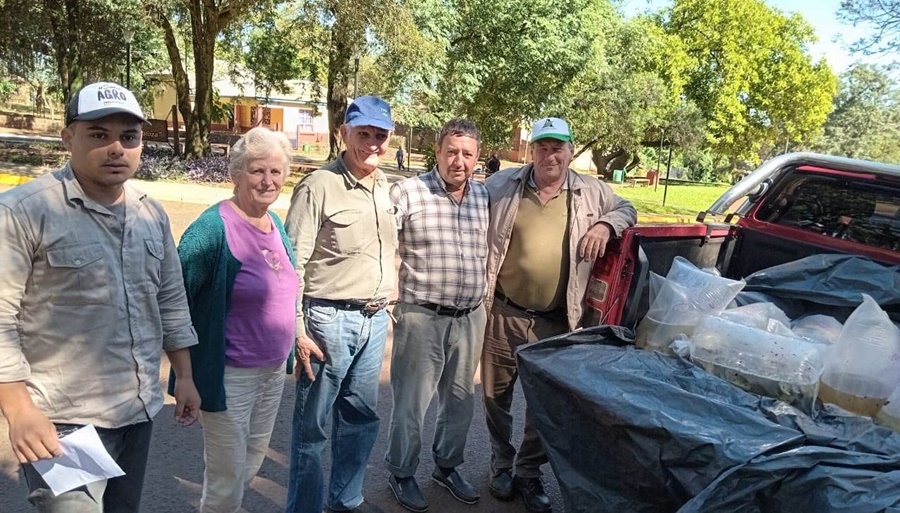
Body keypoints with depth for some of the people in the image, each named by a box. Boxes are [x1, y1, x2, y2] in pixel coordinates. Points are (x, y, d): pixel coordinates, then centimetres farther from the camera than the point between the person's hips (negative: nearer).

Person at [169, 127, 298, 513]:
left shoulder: (276, 224, 4)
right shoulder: (213, 228, -19)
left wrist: (296, 340, 15)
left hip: (274, 371, 7)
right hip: (231, 375, -7)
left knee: (252, 465, 23)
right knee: (227, 478, 7)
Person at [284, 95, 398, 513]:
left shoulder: (385, 187, 9)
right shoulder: (319, 187, -12)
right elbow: (292, 264, -13)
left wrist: (385, 306, 15)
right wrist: (297, 330, -15)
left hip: (375, 319, 7)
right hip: (330, 320, -7)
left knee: (361, 417, 17)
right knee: (312, 424, 7)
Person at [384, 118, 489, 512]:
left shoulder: (485, 197, 6)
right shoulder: (406, 192, -10)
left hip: (470, 317, 5)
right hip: (421, 315, -5)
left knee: (460, 399, 17)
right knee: (411, 400, 6)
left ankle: (447, 466, 38)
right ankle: (401, 474, 27)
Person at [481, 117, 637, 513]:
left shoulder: (591, 192, 3)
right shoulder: (502, 185, -1)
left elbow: (626, 208, 19)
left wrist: (606, 225, -5)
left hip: (556, 322, 1)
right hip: (503, 314, 0)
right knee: (497, 396, 12)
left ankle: (529, 473, 31)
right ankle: (501, 465, 34)